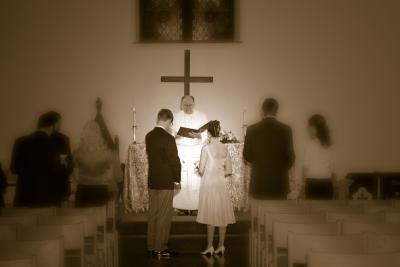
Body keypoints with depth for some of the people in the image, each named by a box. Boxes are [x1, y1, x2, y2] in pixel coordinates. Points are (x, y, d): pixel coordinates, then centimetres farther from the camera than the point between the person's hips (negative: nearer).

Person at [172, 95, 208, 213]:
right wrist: (176, 135, -19)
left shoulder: (201, 116, 6)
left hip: (197, 151, 0)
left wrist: (198, 136, -21)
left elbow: (206, 134, -1)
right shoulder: (176, 116, 8)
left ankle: (195, 206, -1)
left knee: (196, 180, -6)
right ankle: (181, 206, -1)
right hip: (180, 150, 0)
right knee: (181, 180, -6)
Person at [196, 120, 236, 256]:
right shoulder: (225, 148, 4)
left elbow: (201, 170, -9)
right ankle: (221, 246, 11)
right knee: (222, 214, 7)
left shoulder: (206, 148, -10)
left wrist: (201, 172, 13)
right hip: (221, 183, 4)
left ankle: (210, 247, 2)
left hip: (209, 183, -4)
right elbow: (229, 170, 6)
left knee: (211, 215, -1)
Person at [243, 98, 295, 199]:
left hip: (258, 184, 1)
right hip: (279, 183, -1)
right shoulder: (285, 129, -5)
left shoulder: (252, 130, -2)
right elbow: (290, 157, -4)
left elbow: (247, 156, 2)